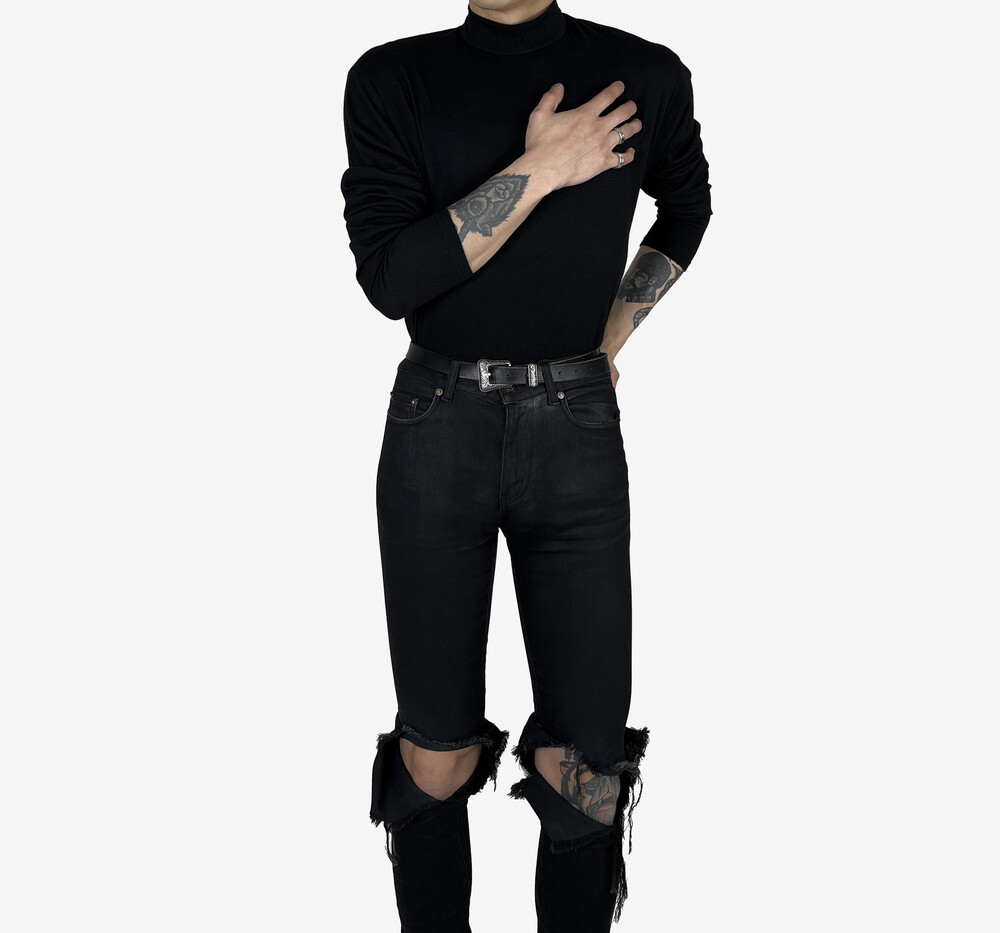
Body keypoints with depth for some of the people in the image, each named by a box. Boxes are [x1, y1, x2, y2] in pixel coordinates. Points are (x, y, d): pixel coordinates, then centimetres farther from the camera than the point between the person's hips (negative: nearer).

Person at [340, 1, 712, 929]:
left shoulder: (646, 77, 3)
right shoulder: (391, 79, 0)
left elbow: (687, 206, 22)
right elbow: (389, 277, -12)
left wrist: (611, 342, 12)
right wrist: (540, 170, -15)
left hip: (576, 437, 1)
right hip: (436, 434, 0)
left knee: (586, 772, -2)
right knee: (436, 758, 3)